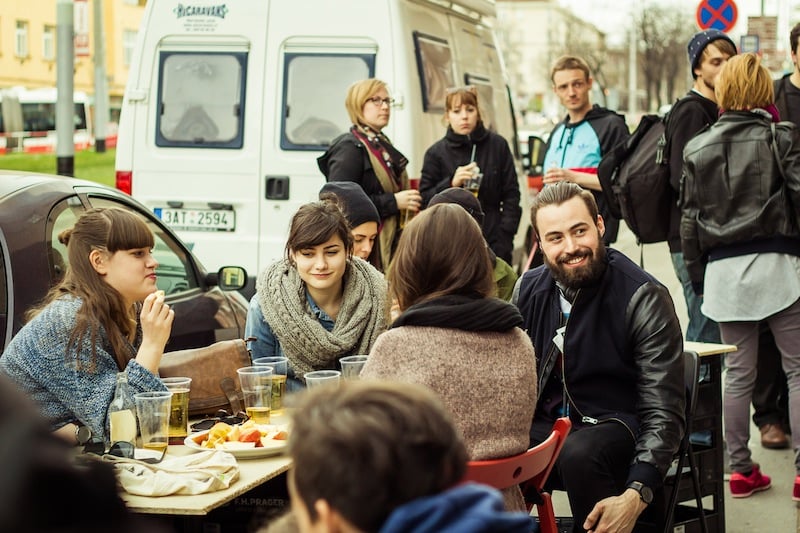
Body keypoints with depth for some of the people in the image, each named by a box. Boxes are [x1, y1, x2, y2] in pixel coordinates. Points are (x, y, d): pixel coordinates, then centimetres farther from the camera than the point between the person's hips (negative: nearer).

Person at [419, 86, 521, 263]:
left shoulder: (498, 145, 8)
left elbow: (511, 194, 8)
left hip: (493, 243, 1)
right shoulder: (436, 153, 5)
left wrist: (504, 238, -1)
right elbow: (425, 200, 3)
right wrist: (451, 183, -14)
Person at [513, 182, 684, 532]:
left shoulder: (644, 297, -12)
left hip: (618, 427, -3)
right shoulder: (528, 289, 5)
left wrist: (635, 496, -30)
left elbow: (664, 412, -16)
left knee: (579, 454, -36)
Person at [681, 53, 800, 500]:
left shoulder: (697, 149, 7)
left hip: (724, 270, 4)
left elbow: (690, 219, 9)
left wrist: (697, 275, 16)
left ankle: (742, 470, 13)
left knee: (738, 374, 9)